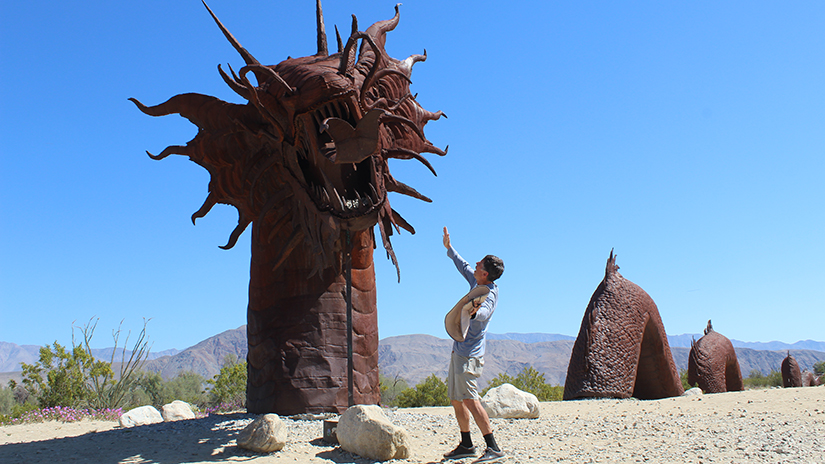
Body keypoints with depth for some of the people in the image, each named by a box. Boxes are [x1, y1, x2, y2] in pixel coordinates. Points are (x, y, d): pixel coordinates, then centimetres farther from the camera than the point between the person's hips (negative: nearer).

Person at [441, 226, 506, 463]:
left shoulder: (489, 294, -18)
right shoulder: (477, 283, 8)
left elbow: (484, 312, -40)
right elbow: (463, 266, 27)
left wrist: (475, 312, -61)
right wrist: (449, 248, 33)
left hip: (469, 353, -10)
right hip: (459, 350, 10)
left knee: (469, 399, -16)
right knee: (456, 399, 14)